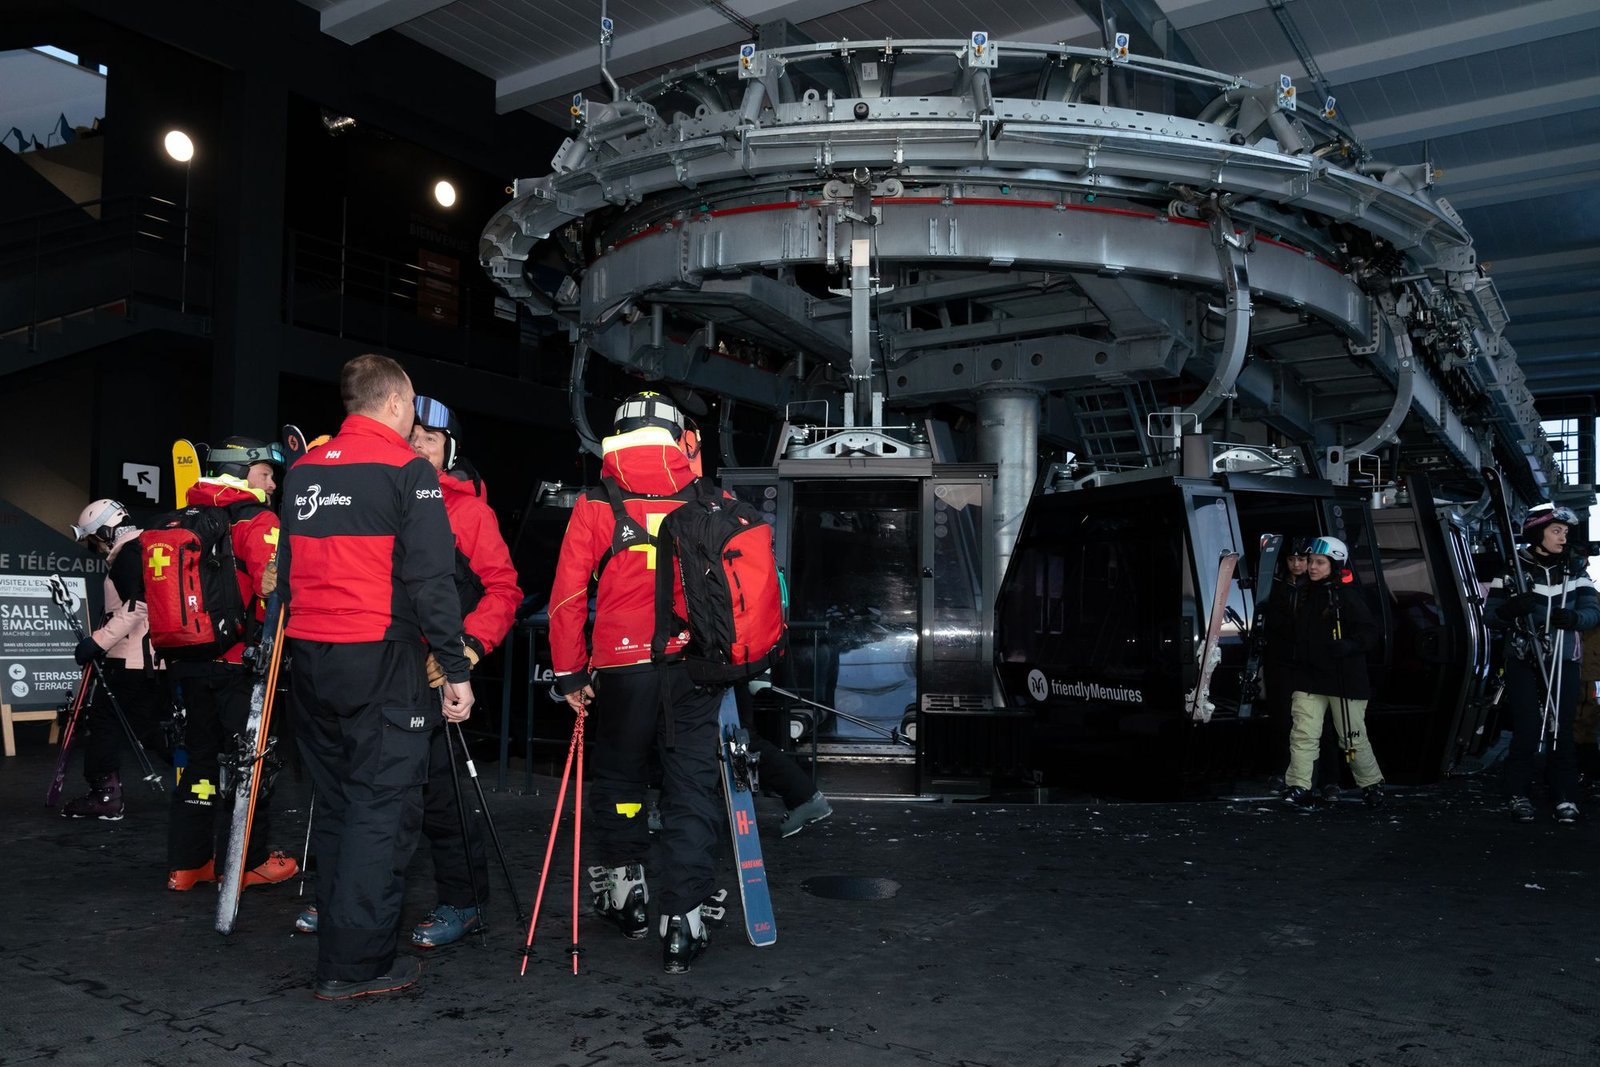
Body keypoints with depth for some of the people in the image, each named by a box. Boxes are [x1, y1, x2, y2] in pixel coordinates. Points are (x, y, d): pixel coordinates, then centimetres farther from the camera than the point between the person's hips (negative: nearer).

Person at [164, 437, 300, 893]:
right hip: (240, 661, -7)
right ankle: (248, 861, 11)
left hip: (189, 659, 7)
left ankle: (186, 863, 20)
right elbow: (274, 586, -24)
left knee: (200, 755, 15)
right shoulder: (258, 522, -10)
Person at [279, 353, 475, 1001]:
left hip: (309, 657, 7)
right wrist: (456, 669, -11)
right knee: (382, 807, 0)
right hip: (382, 662, -7)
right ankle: (356, 965, 3)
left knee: (336, 804, 16)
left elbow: (287, 570, 19)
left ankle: (338, 946, 27)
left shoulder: (302, 470, 12)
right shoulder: (407, 470, -9)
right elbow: (431, 580, -15)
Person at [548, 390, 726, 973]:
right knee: (691, 789, 7)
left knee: (617, 777, 20)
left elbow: (567, 596, -4)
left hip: (622, 668, 0)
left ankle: (624, 889, 35)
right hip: (695, 664, 1)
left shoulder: (595, 507, -2)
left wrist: (570, 674, 4)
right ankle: (682, 922, 7)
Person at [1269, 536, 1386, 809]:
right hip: (1307, 677, 4)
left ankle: (1372, 785, 27)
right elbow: (1287, 632, 22)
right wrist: (1274, 616, 4)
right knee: (1303, 734, -5)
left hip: (1344, 679, -4)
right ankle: (1299, 788, -2)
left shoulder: (1349, 599, -7)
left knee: (1353, 737, 7)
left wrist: (1349, 645, -25)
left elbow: (1370, 633, -11)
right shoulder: (1298, 597, 9)